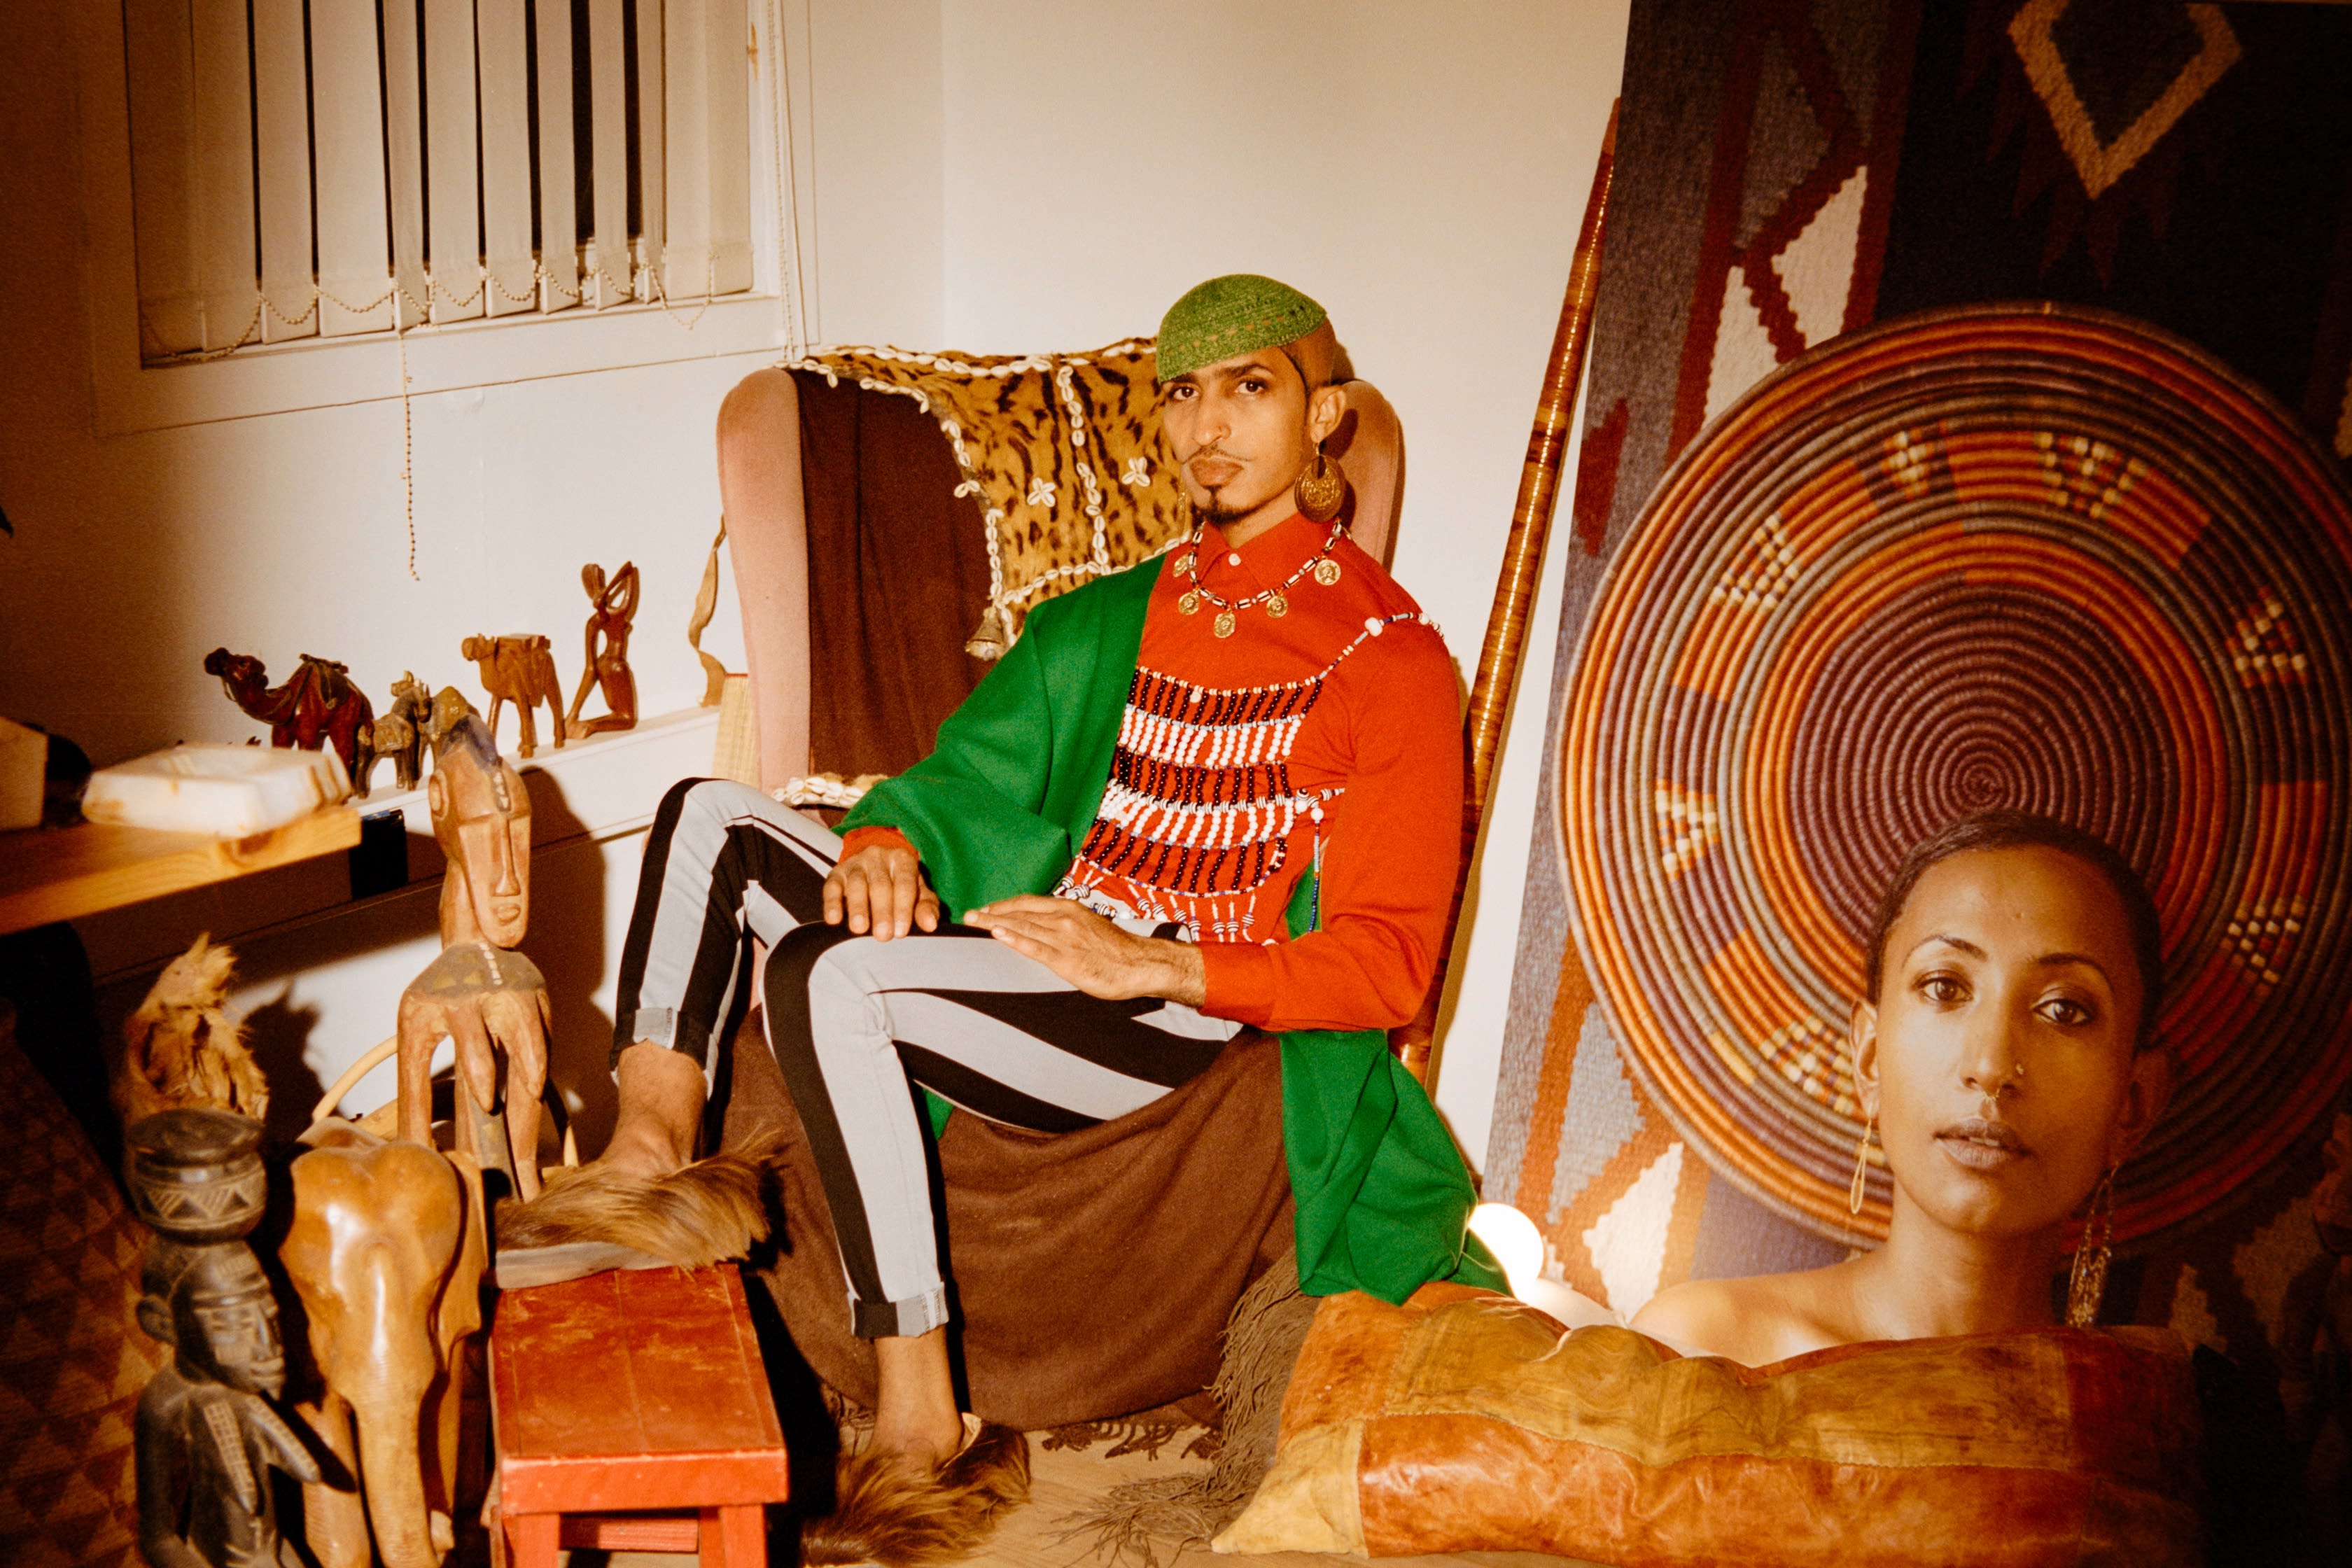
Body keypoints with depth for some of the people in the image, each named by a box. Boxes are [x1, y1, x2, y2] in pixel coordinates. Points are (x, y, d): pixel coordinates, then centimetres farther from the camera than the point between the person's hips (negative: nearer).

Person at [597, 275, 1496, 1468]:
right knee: (711, 819, 0)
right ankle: (648, 1159, -10)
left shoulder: (1390, 658, -2)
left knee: (825, 975, -30)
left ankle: (915, 1401, -24)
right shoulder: (1115, 619, 20)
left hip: (1174, 1015, -8)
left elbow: (1389, 964, -9)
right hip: (1035, 956, 8)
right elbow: (968, 772, 16)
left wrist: (1151, 964, -20)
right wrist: (882, 844, -8)